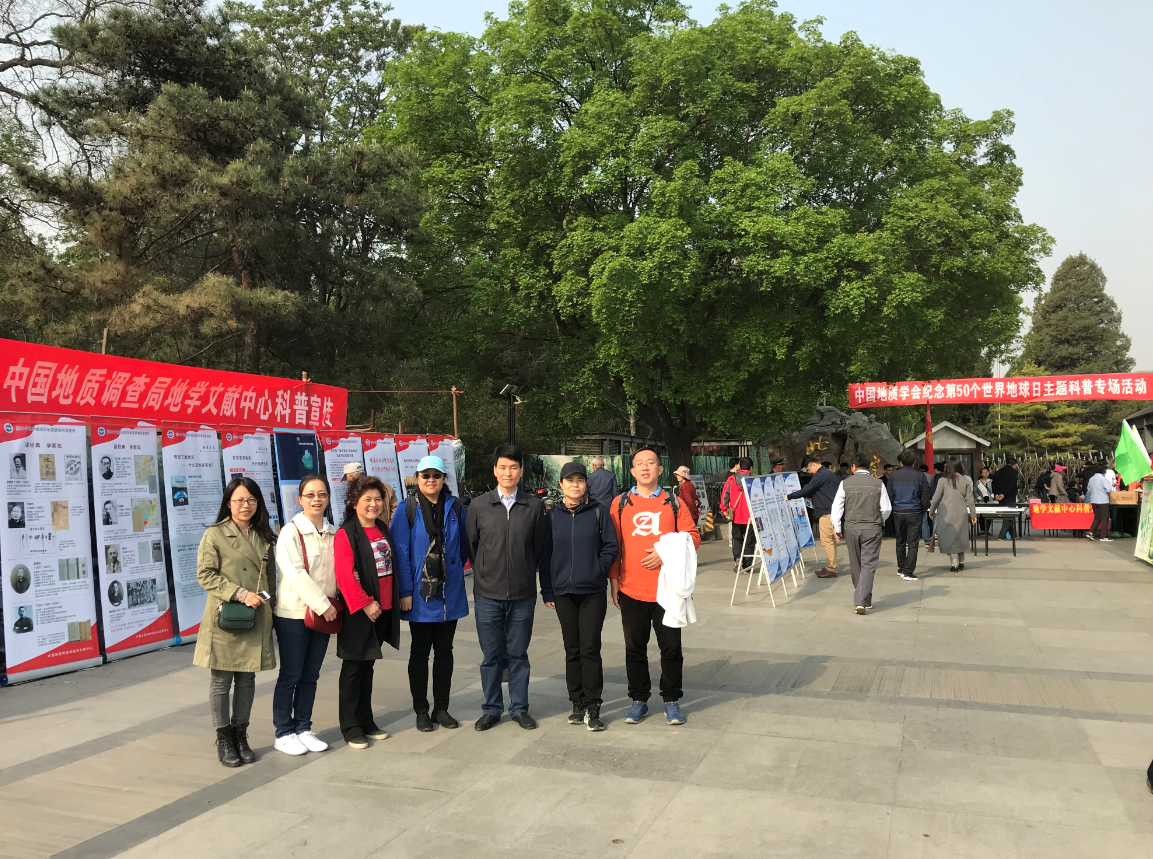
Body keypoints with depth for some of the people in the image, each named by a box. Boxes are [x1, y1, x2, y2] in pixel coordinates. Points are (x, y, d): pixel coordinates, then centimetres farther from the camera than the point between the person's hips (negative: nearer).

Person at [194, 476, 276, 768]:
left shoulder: (263, 536, 12)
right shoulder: (214, 535, -4)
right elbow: (205, 575, -10)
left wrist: (269, 602, 7)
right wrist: (240, 593, -16)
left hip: (256, 618, 5)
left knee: (247, 678, 10)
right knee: (221, 680, 4)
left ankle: (240, 735, 22)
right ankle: (223, 739, 16)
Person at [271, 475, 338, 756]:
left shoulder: (333, 533, 8)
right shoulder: (291, 532, -9)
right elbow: (295, 574, -17)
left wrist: (331, 603, -1)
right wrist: (323, 605, -18)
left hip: (323, 613, 5)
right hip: (293, 614, -5)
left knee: (310, 675, 11)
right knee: (291, 674, 3)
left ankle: (303, 729, 22)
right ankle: (283, 733, 15)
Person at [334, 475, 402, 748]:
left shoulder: (383, 529, 10)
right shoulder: (346, 534, -12)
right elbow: (344, 575, -20)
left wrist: (394, 600, 12)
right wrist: (364, 603, -20)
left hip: (383, 609, 7)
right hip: (358, 612, -7)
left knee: (367, 666, 16)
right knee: (353, 668, 4)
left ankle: (366, 722, 25)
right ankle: (351, 728, 13)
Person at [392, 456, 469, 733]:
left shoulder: (455, 507, 3)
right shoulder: (407, 509, -6)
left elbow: (464, 544, 13)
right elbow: (400, 552, -9)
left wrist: (455, 569, 4)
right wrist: (405, 591, -12)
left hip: (449, 592, 3)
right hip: (419, 593, -3)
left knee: (444, 650, 10)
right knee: (420, 652, 7)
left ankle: (441, 708, 21)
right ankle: (421, 711, 17)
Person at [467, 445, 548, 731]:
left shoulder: (534, 506, 0)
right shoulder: (478, 505, 0)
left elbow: (539, 546, 7)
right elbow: (471, 544, 8)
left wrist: (526, 573, 8)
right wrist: (485, 574, 10)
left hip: (523, 594, 0)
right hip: (488, 594, 0)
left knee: (518, 654, 10)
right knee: (491, 655, 9)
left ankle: (519, 708, 22)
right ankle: (492, 709, 22)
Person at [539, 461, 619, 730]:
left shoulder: (598, 511, 0)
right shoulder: (552, 515, 5)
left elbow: (610, 546, 1)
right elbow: (545, 554, 7)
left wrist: (598, 570, -10)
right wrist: (547, 591, 4)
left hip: (593, 591, -2)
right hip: (563, 592, 2)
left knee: (590, 649, -3)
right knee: (572, 650, 10)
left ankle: (592, 707, 5)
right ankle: (578, 703, 20)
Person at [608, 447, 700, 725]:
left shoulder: (674, 503, 4)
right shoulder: (620, 504, 4)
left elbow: (692, 537, 2)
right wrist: (614, 581, 1)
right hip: (631, 590, 1)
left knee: (671, 648, 7)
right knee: (635, 648, 10)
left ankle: (671, 700, 22)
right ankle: (639, 700, 24)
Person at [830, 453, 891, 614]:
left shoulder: (845, 483, -3)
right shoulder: (878, 484, -4)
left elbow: (837, 506, -3)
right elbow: (886, 508, 0)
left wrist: (837, 527, 7)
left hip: (851, 528, 2)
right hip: (872, 528, -1)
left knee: (855, 565, 15)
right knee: (868, 565, 0)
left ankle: (862, 599, 26)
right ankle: (862, 601, -10)